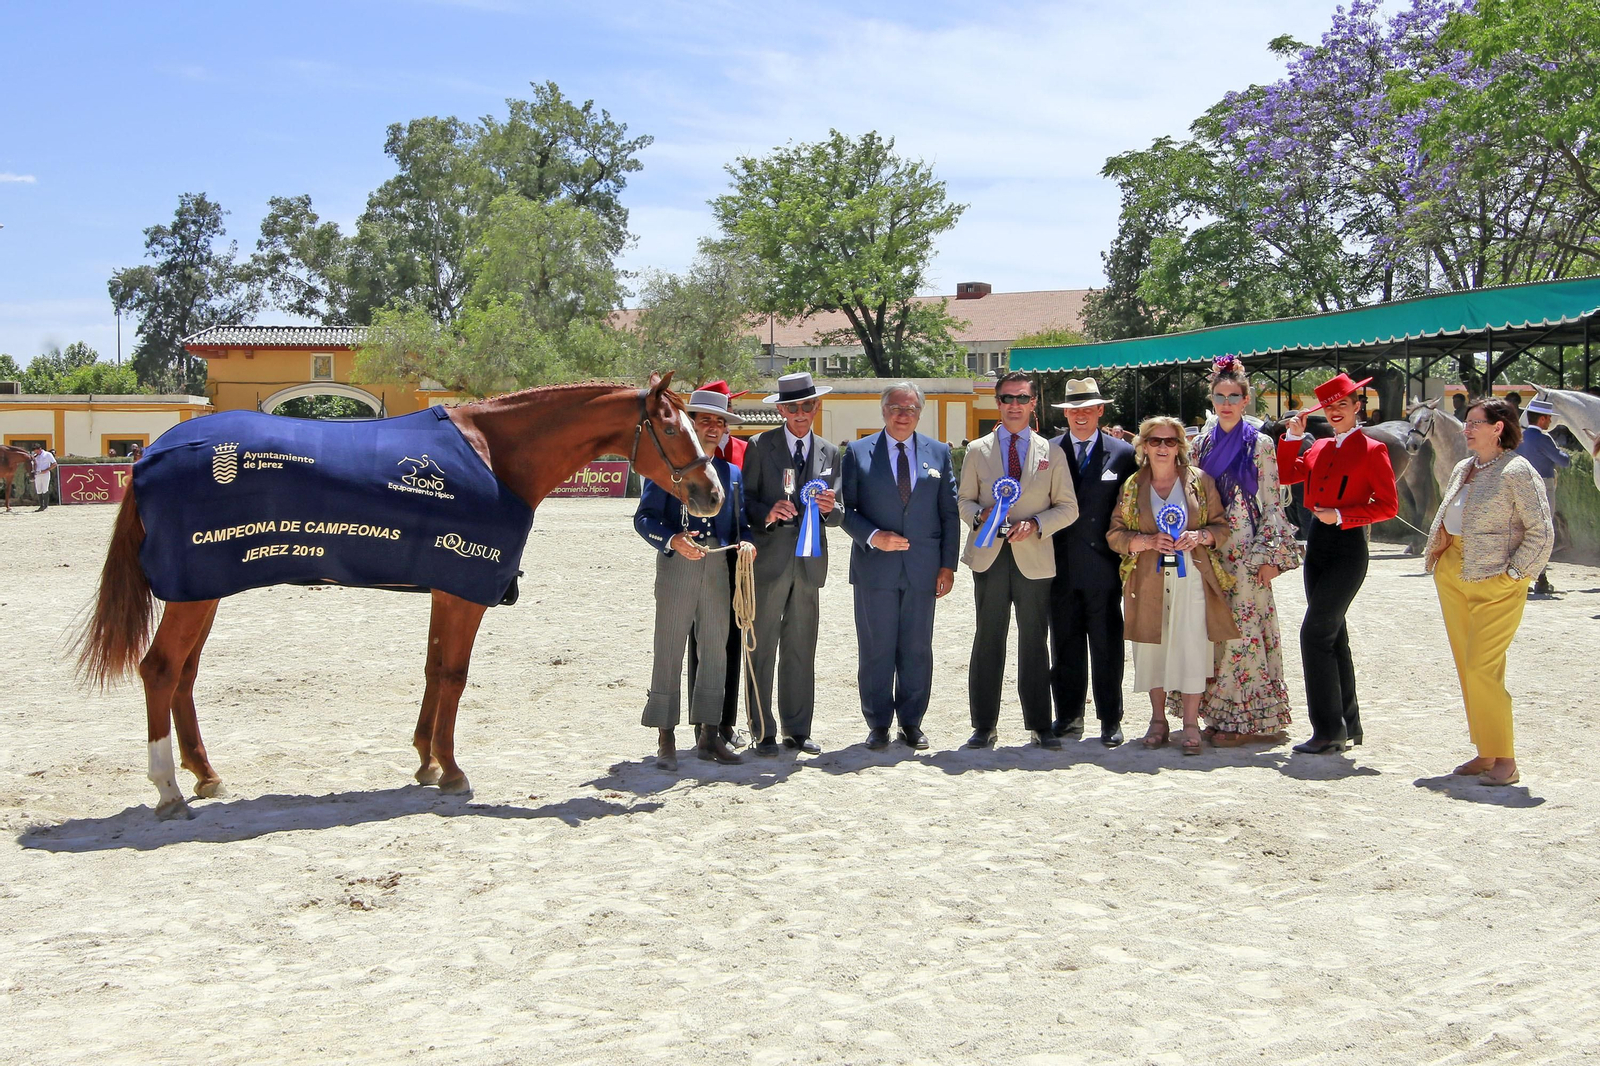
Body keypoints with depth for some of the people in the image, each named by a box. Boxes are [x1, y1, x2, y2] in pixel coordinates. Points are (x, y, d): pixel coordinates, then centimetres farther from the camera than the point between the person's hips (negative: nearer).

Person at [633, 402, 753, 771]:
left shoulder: (732, 472, 19)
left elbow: (739, 521, 19)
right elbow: (644, 517, -4)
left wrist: (745, 541, -3)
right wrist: (673, 540, -21)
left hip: (719, 568, 5)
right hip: (676, 563, -5)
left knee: (715, 651, 8)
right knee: (669, 650, -2)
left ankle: (709, 733, 17)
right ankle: (666, 739, 4)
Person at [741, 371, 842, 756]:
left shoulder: (829, 453, 14)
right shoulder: (760, 446, 3)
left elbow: (837, 517, 12)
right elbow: (745, 499, 0)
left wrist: (829, 508, -10)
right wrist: (767, 514, -19)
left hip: (809, 562, 4)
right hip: (769, 560, -3)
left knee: (801, 650, 8)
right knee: (762, 649, -2)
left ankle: (797, 730, 16)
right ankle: (764, 732, 4)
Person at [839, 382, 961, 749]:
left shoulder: (939, 453, 8)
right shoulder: (858, 452, 3)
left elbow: (950, 512, 8)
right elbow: (845, 508, 2)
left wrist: (948, 564, 2)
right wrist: (872, 536, -15)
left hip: (922, 567, 2)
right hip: (874, 566, -1)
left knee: (917, 649, 7)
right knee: (875, 649, 3)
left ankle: (911, 722, 19)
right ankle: (878, 724, 15)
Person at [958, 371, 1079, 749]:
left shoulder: (1052, 453, 9)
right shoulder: (977, 451, 10)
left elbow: (1067, 508, 8)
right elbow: (963, 500, 13)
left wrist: (1035, 524, -10)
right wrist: (980, 515, -10)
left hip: (1034, 558, 0)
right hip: (990, 557, 0)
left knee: (1034, 642, 4)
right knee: (988, 640, 2)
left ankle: (1040, 725, 13)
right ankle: (984, 725, 9)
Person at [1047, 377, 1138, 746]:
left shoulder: (1122, 453, 4)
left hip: (1103, 566, -1)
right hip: (1061, 567, 1)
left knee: (1107, 645, 4)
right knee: (1064, 645, 9)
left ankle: (1110, 720, 12)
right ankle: (1069, 715, 19)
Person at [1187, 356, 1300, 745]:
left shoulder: (1260, 444, -1)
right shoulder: (1202, 444, 11)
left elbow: (1272, 504, -3)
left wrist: (1269, 556, -9)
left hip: (1246, 550, -4)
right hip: (1211, 549, 4)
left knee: (1245, 627, -6)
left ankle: (1249, 718, 0)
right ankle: (1221, 714, 13)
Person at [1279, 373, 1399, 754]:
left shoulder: (1372, 450, -7)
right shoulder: (1320, 448, 12)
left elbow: (1388, 506, -9)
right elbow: (1286, 475, 13)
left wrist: (1341, 515, -18)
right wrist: (1292, 436, 5)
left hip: (1348, 546, -7)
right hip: (1317, 544, 7)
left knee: (1315, 633, -13)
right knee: (1333, 636, 11)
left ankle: (1329, 730, -7)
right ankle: (1348, 725, 21)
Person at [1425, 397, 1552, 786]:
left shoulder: (1517, 471, -10)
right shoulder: (1462, 469, 13)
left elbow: (1542, 532, -13)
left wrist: (1515, 574, -13)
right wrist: (1439, 554, 12)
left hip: (1495, 582, -8)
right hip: (1452, 576, 8)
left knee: (1481, 669, -12)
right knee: (1466, 668, 9)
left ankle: (1505, 761, -3)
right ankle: (1485, 752, 18)